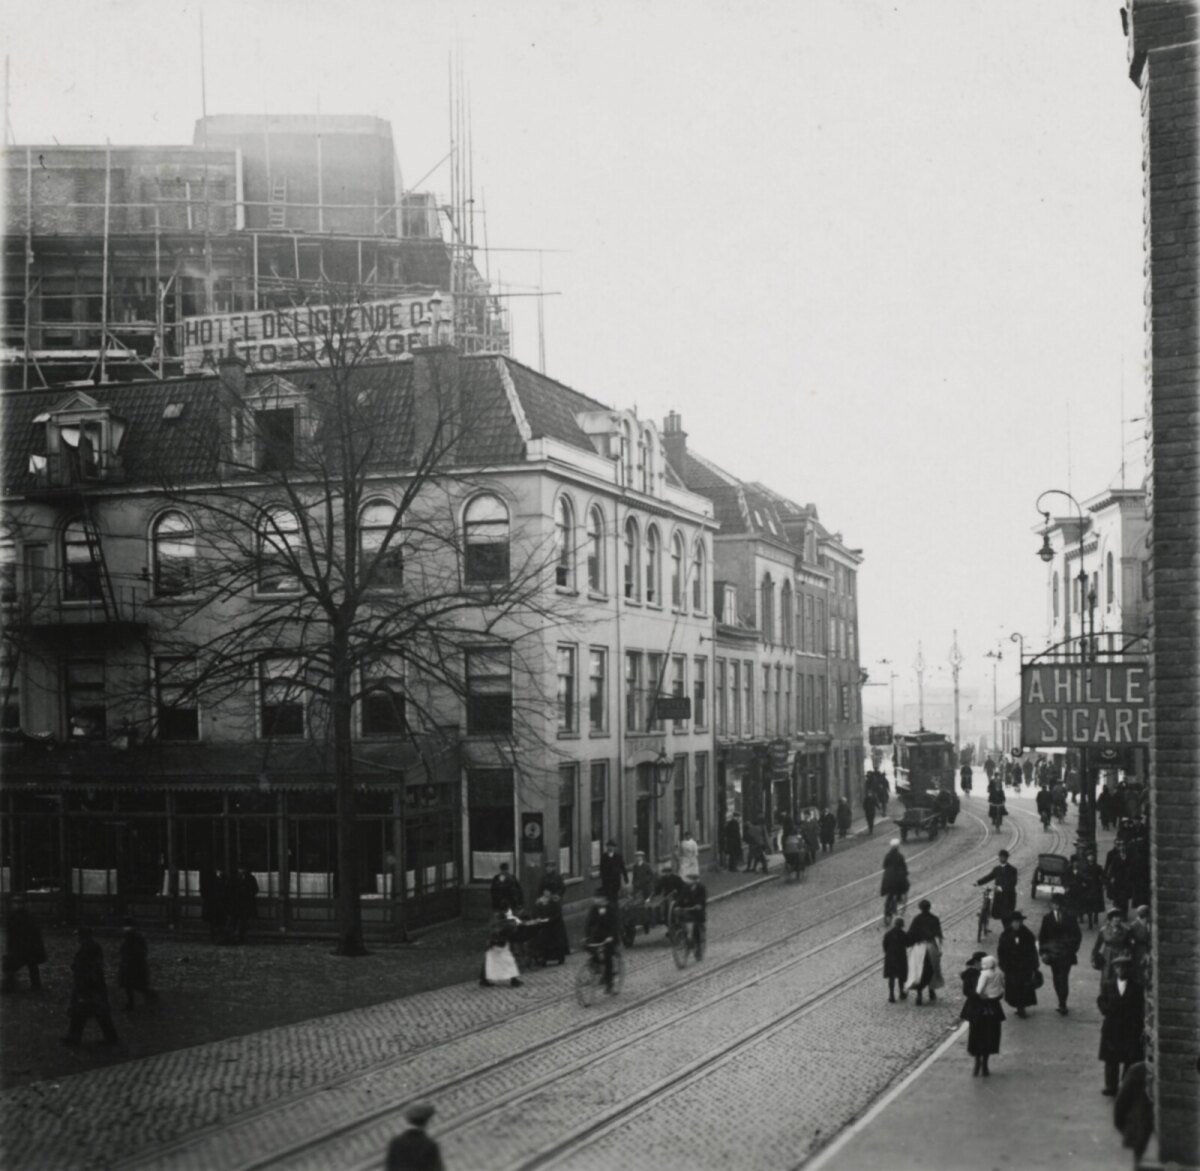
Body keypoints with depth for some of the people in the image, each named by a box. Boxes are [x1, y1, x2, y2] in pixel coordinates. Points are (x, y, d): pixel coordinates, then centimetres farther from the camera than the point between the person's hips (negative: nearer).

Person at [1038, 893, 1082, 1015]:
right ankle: (1062, 1004, 18)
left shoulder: (1070, 918, -3)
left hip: (1066, 954, -3)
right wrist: (1043, 952, -2)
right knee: (1057, 978, 8)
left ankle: (1062, 1004, -5)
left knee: (1063, 978, -10)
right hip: (1053, 953, 3)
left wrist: (1073, 949, -4)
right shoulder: (1048, 919, 3)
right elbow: (1042, 936, 6)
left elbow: (1077, 935, 3)